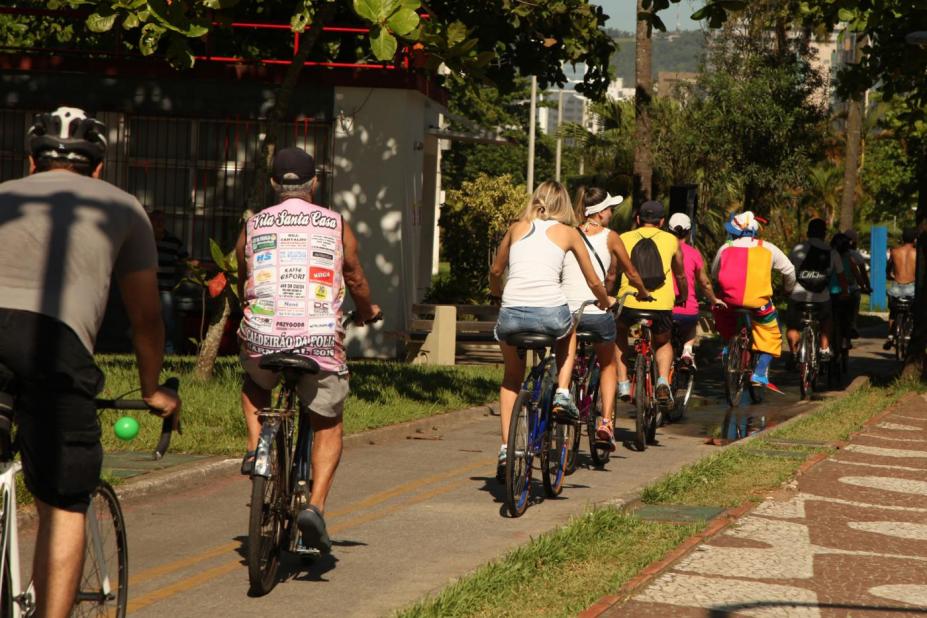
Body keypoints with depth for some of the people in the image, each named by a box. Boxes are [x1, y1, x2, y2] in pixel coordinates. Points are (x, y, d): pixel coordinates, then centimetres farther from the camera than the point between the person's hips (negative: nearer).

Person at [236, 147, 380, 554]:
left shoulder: (253, 226, 11)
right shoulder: (336, 226, 8)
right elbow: (357, 282, 20)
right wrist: (367, 313, 41)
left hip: (261, 337, 1)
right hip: (320, 340, -1)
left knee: (253, 384, 35)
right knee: (328, 425, 17)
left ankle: (255, 448, 12)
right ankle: (316, 506, -1)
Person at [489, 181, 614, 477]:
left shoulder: (517, 228, 18)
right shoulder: (567, 232, 13)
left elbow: (495, 271, 31)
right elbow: (594, 282, 17)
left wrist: (497, 294, 52)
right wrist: (606, 302, 38)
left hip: (512, 314, 2)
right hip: (551, 313, -2)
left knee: (512, 379, 26)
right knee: (567, 333, 37)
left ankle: (506, 447, 15)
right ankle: (563, 392, 17)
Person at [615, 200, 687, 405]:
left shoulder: (623, 239, 13)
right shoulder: (671, 240, 15)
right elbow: (681, 276, 29)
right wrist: (683, 297, 48)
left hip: (630, 302, -1)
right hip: (662, 304, 1)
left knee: (619, 335, 32)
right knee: (663, 343, 30)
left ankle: (623, 383, 19)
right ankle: (663, 380, 4)